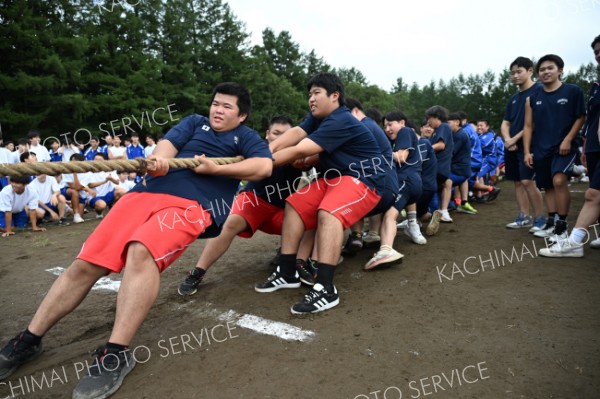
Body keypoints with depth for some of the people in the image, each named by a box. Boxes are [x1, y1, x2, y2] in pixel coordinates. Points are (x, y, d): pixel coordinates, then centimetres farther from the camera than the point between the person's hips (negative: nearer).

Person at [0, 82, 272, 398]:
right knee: (86, 262, -4)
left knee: (141, 252, -34)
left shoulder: (245, 136, 17)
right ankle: (29, 340, 11)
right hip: (146, 192, 5)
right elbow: (168, 144, 9)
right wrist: (158, 158, -16)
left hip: (192, 203, -4)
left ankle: (116, 354, -25)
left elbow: (265, 166, -2)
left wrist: (215, 168, -9)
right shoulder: (194, 122, 26)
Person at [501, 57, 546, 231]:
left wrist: (516, 138, -12)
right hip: (512, 146, 7)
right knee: (518, 182, 8)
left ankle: (540, 218, -3)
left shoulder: (539, 90, -5)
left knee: (527, 181, -14)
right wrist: (507, 139, -6)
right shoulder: (513, 98, 17)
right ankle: (524, 217, 15)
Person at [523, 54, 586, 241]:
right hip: (541, 149, 5)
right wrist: (527, 151, 3)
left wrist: (568, 140, -11)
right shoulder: (533, 98, 8)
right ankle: (551, 223, 23)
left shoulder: (573, 91, -2)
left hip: (564, 147, -4)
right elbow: (528, 126, 9)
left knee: (559, 180, -23)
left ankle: (562, 226, -13)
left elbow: (581, 117, 1)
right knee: (548, 186, 11)